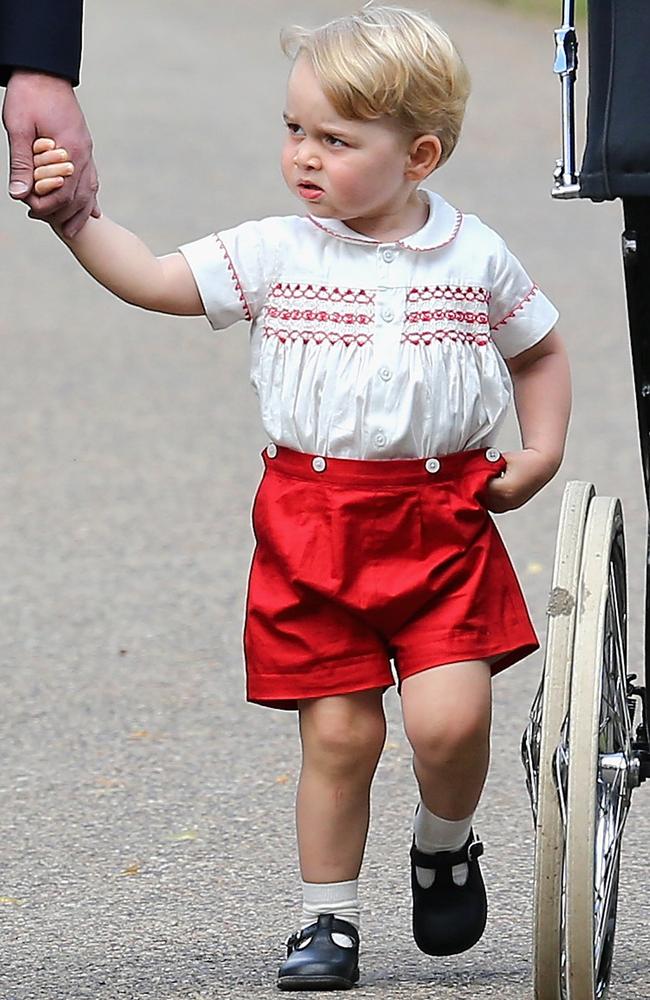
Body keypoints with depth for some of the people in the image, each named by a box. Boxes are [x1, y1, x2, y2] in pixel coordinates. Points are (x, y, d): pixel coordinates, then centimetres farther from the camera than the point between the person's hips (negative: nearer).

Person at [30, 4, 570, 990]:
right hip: (312, 524, 1)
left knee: (449, 718, -14)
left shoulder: (477, 258, 2)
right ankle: (328, 920, 13)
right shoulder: (277, 254, 0)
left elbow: (539, 351, 17)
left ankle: (445, 845, 17)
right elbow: (156, 280, -4)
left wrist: (541, 452, 5)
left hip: (443, 519, 0)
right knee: (339, 731, 0)